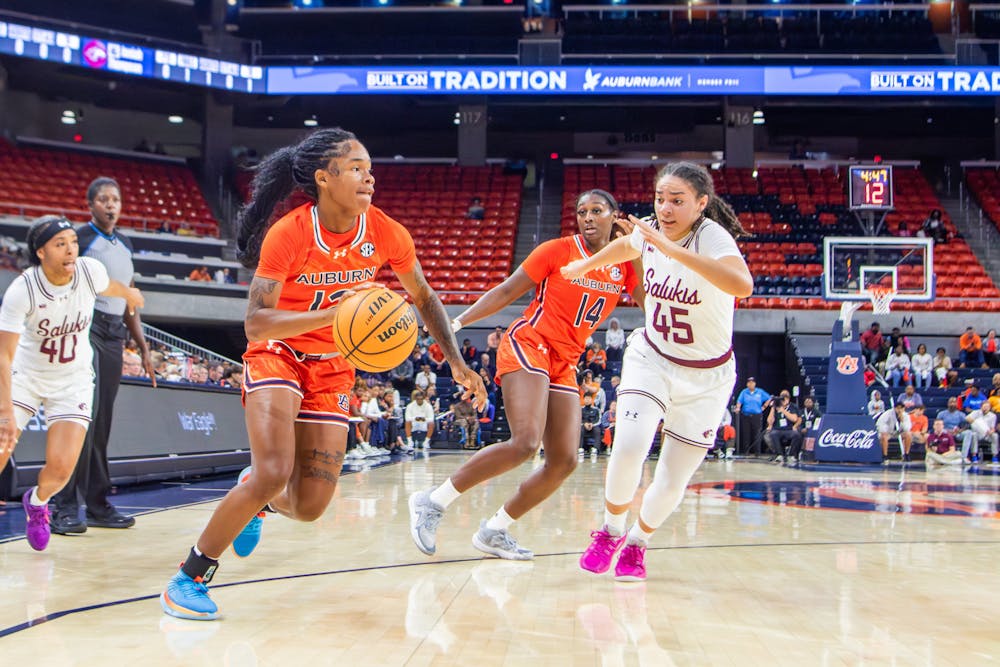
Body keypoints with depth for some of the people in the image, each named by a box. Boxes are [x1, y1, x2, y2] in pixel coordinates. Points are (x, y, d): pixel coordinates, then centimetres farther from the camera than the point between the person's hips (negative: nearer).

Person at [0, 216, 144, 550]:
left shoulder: (90, 270, -18)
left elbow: (110, 286, 9)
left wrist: (129, 294, 32)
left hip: (73, 381, 1)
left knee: (60, 467, -12)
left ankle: (37, 502, 23)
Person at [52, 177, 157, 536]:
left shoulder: (125, 245, 18)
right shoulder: (80, 238, -3)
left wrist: (143, 348, 21)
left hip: (115, 335, 7)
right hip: (87, 329, -7)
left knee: (102, 423, 9)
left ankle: (98, 504, 15)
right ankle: (64, 506, -12)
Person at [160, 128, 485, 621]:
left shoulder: (386, 233, -12)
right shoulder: (288, 233, -23)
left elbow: (423, 297, 6)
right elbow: (255, 324, -29)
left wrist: (455, 361, 0)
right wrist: (334, 312, -41)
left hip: (332, 367, 4)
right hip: (278, 355, -4)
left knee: (310, 506, -2)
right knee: (273, 474, -25)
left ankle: (257, 502, 36)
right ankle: (189, 578, -5)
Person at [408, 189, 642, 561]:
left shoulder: (624, 265, 11)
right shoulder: (557, 250, -3)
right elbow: (507, 291, -1)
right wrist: (459, 321, -9)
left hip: (565, 365, 7)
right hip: (528, 344, -6)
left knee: (564, 461, -3)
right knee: (525, 442, -25)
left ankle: (493, 531, 9)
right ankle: (433, 502, -14)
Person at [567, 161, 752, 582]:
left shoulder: (714, 237, -25)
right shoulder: (650, 230, -8)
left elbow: (742, 285, -48)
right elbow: (627, 246, 19)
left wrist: (672, 249, -51)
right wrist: (584, 266, 33)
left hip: (705, 377, -3)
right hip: (651, 358, 3)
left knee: (672, 483, 2)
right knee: (630, 445, -23)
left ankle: (637, 543, 34)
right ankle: (611, 531, 5)